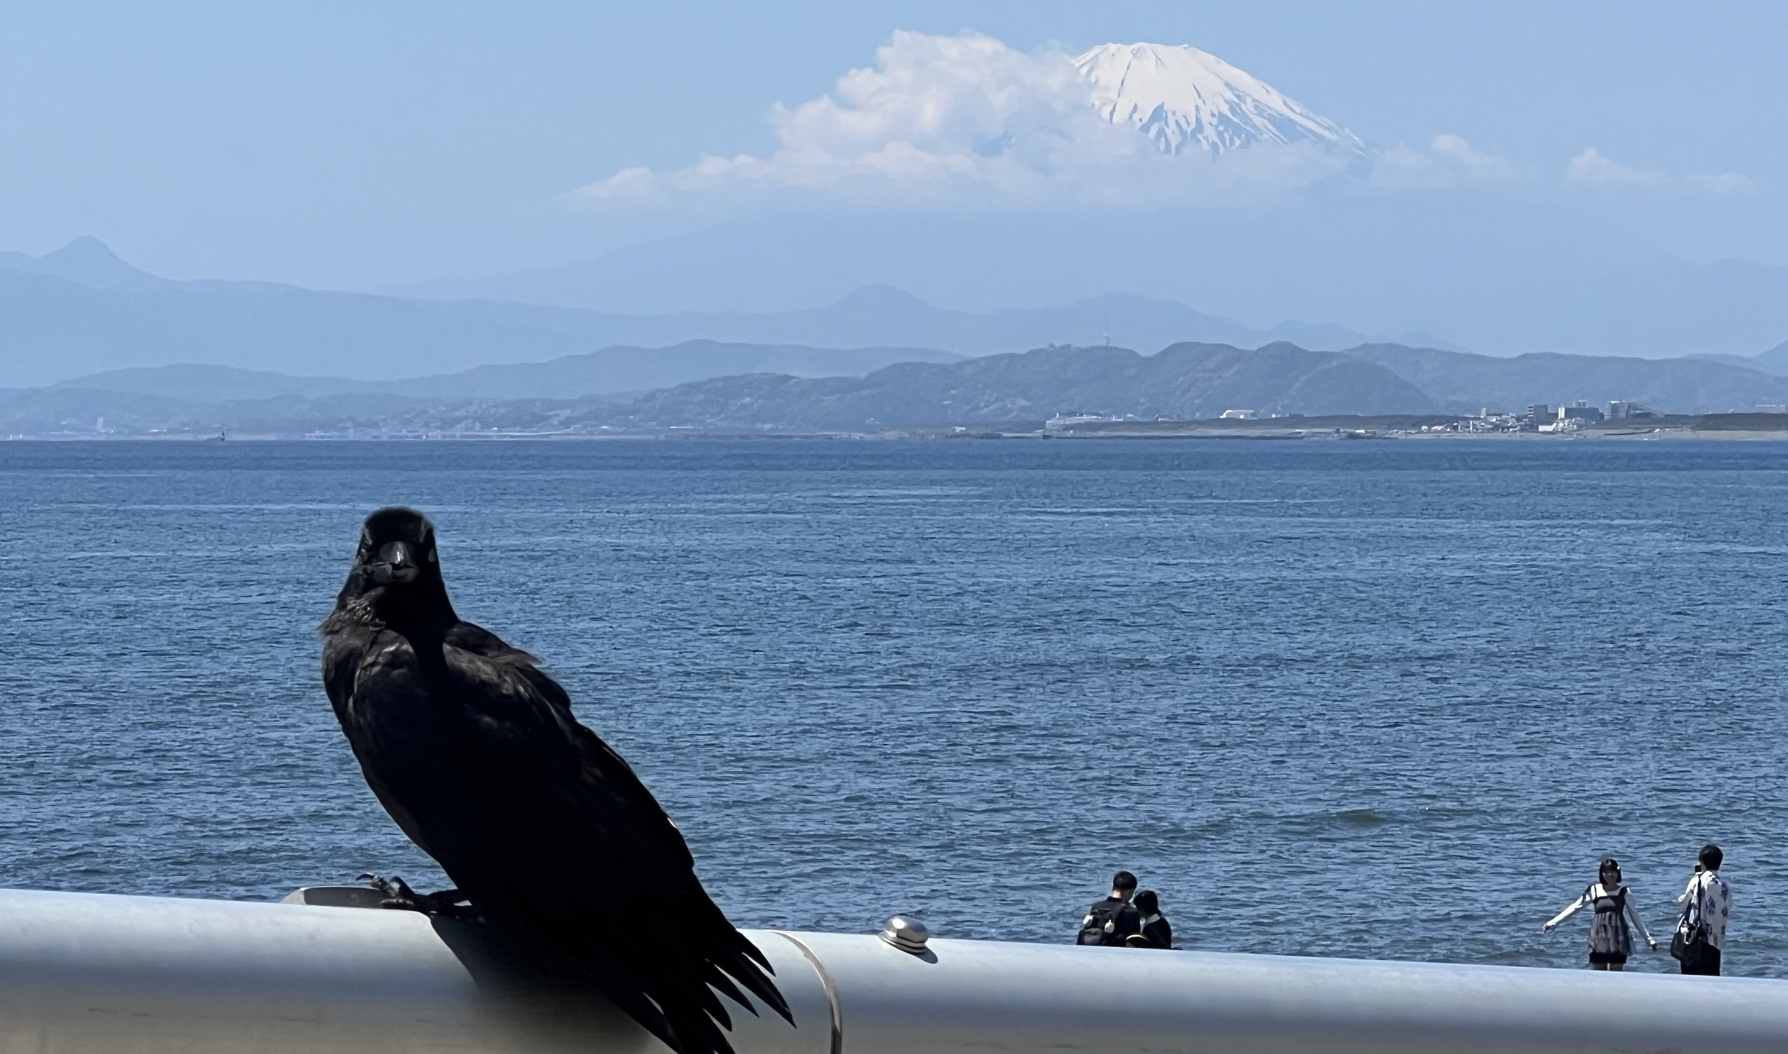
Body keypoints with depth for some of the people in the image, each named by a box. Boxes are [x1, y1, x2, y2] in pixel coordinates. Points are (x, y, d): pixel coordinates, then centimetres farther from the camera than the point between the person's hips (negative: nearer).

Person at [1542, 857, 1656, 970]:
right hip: (1599, 937, 0)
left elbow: (1634, 915, 10)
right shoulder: (1594, 891, 3)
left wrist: (1648, 937, 11)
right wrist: (1554, 922, -2)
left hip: (1618, 939, 0)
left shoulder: (1624, 892, 3)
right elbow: (1575, 907, 4)